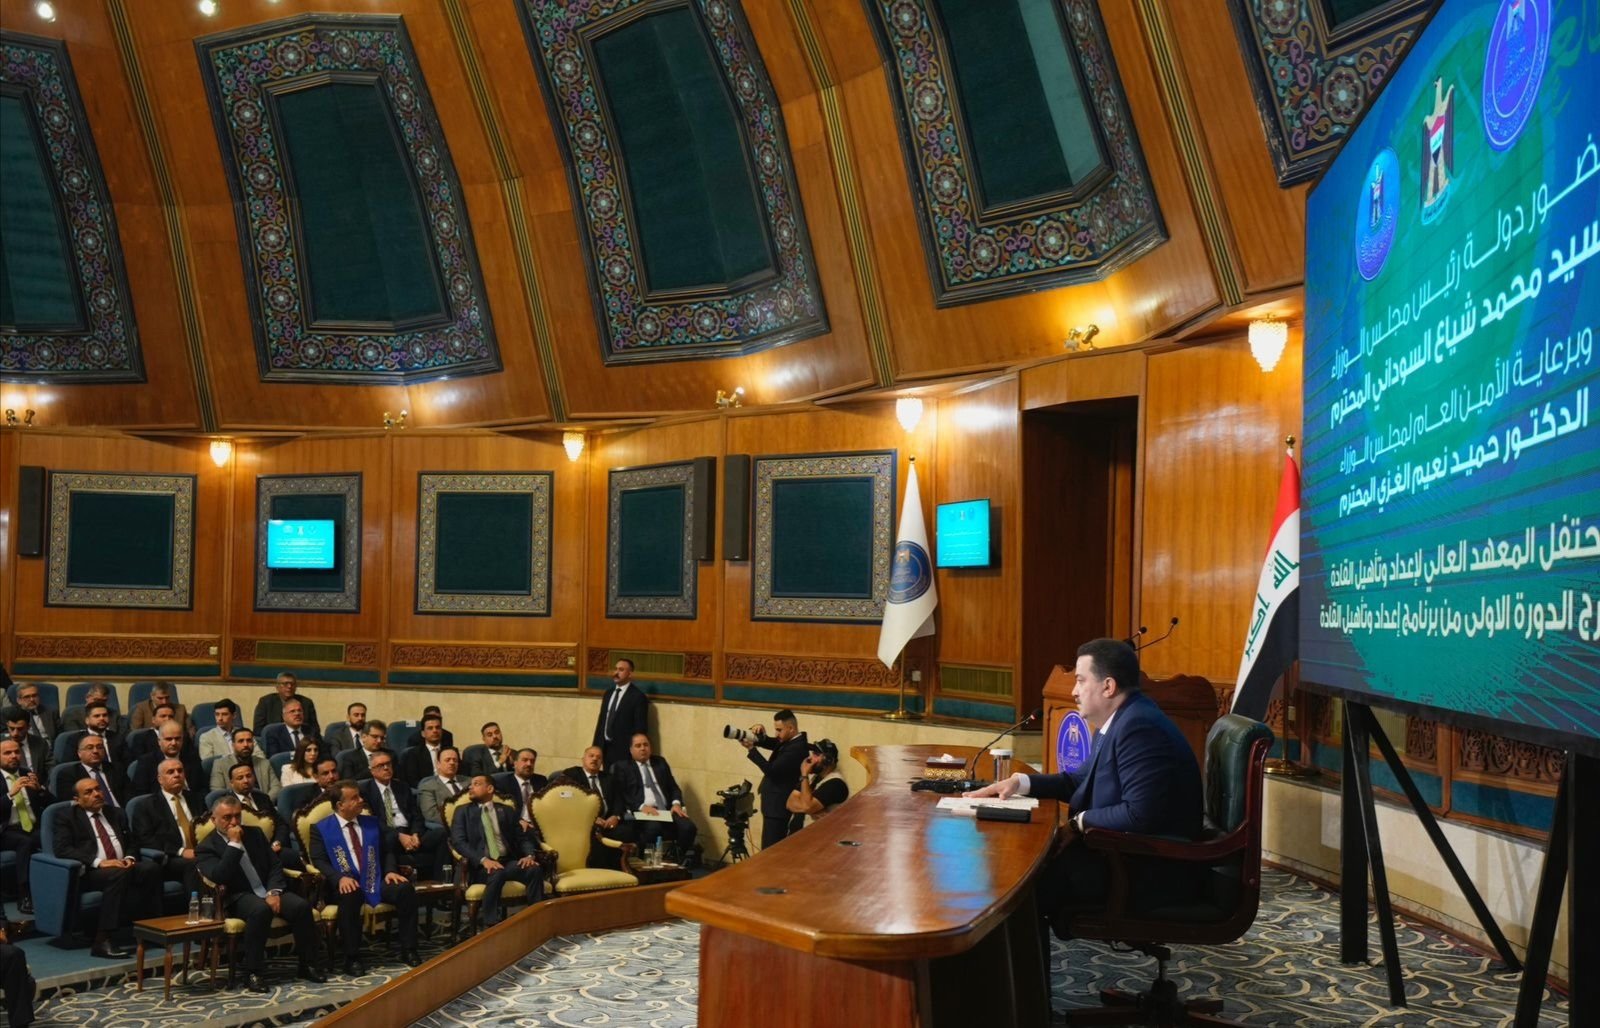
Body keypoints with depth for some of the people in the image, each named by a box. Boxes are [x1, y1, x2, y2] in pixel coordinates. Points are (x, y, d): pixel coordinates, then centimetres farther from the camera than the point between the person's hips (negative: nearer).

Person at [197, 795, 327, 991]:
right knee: (261, 910, -38)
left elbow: (275, 865, 10)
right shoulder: (208, 847, -1)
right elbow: (218, 877, -19)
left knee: (302, 906, -23)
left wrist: (273, 892, -8)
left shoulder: (254, 833, 13)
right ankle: (252, 973, -28)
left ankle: (309, 964, -9)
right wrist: (234, 843, -18)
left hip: (268, 891, 5)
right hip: (238, 898, -5)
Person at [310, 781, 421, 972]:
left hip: (375, 882, 4)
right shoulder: (322, 829, 5)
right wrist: (340, 878, -22)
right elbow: (318, 861, -5)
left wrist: (390, 871, -2)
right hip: (346, 885, -4)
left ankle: (408, 950, -13)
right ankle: (352, 958, -26)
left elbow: (386, 852, 19)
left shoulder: (372, 823, 18)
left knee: (405, 888, -24)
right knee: (350, 895, -39)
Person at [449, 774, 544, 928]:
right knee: (497, 874, -37)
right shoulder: (463, 811, 11)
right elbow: (458, 841, -3)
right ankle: (491, 926, -32)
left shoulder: (506, 811, 19)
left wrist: (530, 855, -11)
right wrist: (483, 859, -20)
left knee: (534, 870, -27)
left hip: (508, 862, 3)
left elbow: (522, 837, 13)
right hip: (482, 865, -3)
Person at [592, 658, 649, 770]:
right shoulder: (608, 693, 13)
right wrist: (596, 747, 12)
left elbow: (641, 728, -11)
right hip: (605, 748, 7)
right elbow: (601, 721, 16)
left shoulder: (638, 696, -9)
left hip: (624, 750, -7)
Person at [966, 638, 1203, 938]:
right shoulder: (1121, 720, 9)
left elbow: (1141, 814, -30)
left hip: (1153, 869, -10)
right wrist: (1020, 782, 8)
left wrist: (1080, 823, -16)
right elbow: (1084, 780, 20)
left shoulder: (1139, 727, -23)